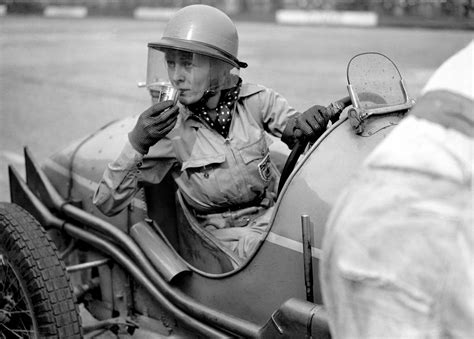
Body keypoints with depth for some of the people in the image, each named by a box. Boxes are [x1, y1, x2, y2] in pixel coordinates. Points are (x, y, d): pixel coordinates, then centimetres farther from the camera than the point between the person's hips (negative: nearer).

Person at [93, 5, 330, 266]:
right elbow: (107, 205, -9)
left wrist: (306, 122, -19)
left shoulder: (254, 99, -5)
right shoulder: (167, 129, -9)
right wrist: (136, 144, -25)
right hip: (234, 239, -3)